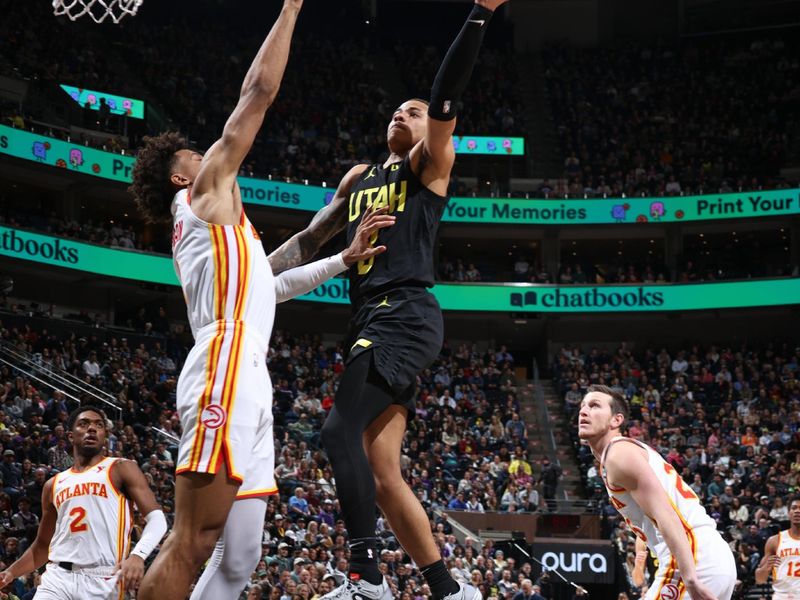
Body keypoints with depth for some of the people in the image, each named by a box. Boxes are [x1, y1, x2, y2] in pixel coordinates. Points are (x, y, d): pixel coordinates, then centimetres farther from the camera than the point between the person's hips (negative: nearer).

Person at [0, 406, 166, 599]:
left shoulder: (122, 469, 6)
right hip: (58, 576, 4)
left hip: (102, 580, -4)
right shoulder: (54, 484, 21)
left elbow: (156, 518, -5)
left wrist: (138, 555, -23)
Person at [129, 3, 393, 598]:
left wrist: (346, 259, 35)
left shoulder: (202, 229, 32)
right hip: (226, 372, -10)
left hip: (247, 380, 10)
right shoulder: (209, 189, 9)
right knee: (191, 545, -17)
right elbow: (261, 89, 6)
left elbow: (269, 284, 41)